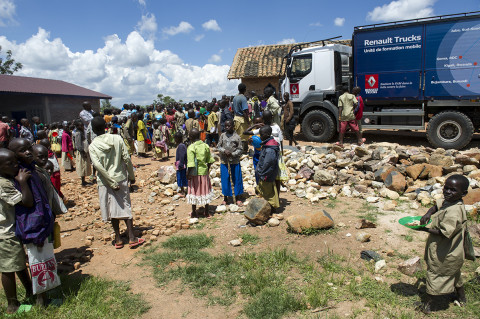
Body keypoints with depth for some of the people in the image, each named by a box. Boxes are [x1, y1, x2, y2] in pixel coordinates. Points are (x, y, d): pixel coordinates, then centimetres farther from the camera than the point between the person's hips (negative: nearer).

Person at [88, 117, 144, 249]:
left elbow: (98, 166, -16)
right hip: (121, 178, 0)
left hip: (105, 182, 0)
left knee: (112, 210, 10)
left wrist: (112, 182, -14)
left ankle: (118, 240, 18)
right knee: (125, 207, 9)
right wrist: (132, 176, 4)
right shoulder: (117, 139, -6)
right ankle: (132, 238, 9)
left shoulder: (92, 146, -7)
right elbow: (127, 159, -7)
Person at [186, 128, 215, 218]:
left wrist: (188, 174, -10)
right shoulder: (206, 146, 0)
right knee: (205, 191, 15)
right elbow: (209, 161, 5)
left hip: (194, 173, -4)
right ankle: (206, 212, 24)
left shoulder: (191, 148, -17)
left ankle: (194, 212, 21)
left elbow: (191, 165, -22)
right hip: (204, 172, 5)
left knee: (194, 191, 10)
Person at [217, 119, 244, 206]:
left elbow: (240, 149, -3)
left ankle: (238, 198, 21)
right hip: (224, 161, 2)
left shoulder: (237, 137, -3)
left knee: (237, 179, 6)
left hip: (235, 161, -1)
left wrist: (232, 154, -18)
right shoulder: (222, 135, 4)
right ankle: (225, 198, 24)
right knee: (225, 180, 8)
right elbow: (218, 146, 4)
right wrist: (224, 151, -15)